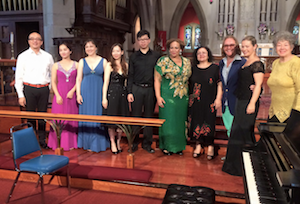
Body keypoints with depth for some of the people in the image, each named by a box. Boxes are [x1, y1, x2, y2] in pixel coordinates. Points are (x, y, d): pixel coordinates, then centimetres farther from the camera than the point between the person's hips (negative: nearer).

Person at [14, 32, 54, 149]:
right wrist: (21, 95, -4)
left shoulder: (48, 56, 8)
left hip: (44, 89, 1)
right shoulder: (23, 56, 3)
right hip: (29, 88, -1)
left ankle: (42, 140, 19)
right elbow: (18, 77, 2)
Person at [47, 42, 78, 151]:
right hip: (60, 95, 0)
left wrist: (72, 91, -11)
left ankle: (71, 143, 14)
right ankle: (59, 143, 12)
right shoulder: (56, 65, 6)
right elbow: (53, 82, 4)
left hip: (72, 95, 0)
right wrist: (57, 95, -7)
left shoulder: (76, 65, 5)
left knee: (71, 118, 3)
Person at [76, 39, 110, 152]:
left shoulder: (103, 61, 4)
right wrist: (78, 94, -2)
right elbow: (78, 79, 7)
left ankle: (99, 143, 14)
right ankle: (89, 143, 15)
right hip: (86, 92, 1)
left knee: (99, 116, 2)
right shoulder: (82, 61, 8)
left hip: (99, 92, -1)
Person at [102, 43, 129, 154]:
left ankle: (118, 142, 21)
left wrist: (129, 94, 3)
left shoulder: (125, 65, 9)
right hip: (112, 94, -3)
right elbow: (106, 82, -3)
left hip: (122, 94, 3)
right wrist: (104, 98, -8)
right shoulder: (109, 65, -1)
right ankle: (113, 143, 14)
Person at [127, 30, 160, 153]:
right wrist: (129, 92, -1)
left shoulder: (156, 56, 7)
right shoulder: (133, 57, 8)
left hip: (150, 89, 0)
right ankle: (134, 143, 12)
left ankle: (147, 143, 16)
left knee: (149, 117, 5)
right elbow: (130, 75, 6)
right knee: (135, 116, 2)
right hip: (137, 89, 0)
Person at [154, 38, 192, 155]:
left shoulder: (187, 62, 10)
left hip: (183, 97, 4)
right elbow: (157, 80, -4)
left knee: (180, 121, 9)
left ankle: (178, 146, 22)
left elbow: (189, 79, 16)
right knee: (168, 121, 1)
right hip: (167, 96, -4)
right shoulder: (163, 61, -3)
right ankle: (166, 146, 17)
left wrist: (189, 95, 8)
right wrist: (158, 96, -12)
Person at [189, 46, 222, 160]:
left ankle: (210, 146, 14)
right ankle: (198, 145, 19)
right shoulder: (193, 69, 10)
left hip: (209, 101, -3)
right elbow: (189, 84, 15)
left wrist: (218, 98, -8)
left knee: (209, 123, -2)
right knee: (196, 122, 5)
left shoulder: (215, 68, 1)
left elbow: (220, 84, 0)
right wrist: (189, 99, 10)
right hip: (195, 102, 3)